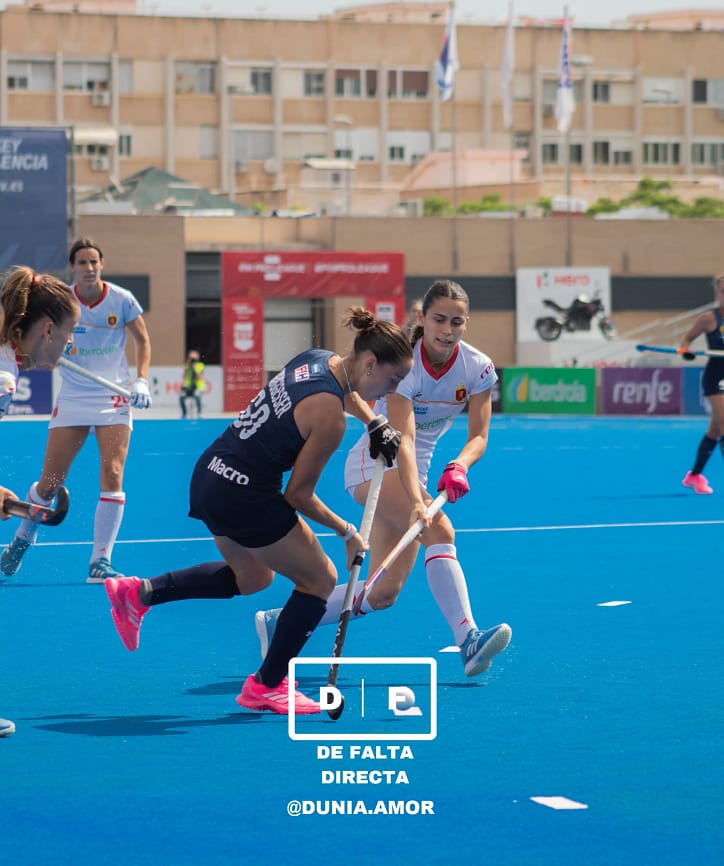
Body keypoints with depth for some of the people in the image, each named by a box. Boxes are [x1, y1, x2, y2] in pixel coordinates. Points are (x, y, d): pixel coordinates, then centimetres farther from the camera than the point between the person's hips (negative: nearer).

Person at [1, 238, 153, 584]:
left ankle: (100, 562, -9)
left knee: (112, 475, -15)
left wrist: (141, 381, -6)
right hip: (72, 398, 0)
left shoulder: (121, 300, -6)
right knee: (49, 483, 0)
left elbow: (143, 340, 7)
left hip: (114, 398, 0)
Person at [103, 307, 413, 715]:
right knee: (320, 580, 9)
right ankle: (266, 686, 18)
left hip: (209, 475, 9)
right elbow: (298, 495, -15)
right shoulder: (330, 418, -24)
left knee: (252, 578, 30)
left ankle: (139, 592, 27)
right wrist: (347, 532, -2)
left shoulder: (319, 358, 0)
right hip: (245, 499, -9)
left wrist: (376, 423, 15)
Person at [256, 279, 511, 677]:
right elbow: (403, 439, -33)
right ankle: (468, 640, -40)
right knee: (439, 529, -33)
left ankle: (276, 623, 14)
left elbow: (478, 435, -10)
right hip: (374, 463, -6)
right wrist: (416, 502, -46)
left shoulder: (478, 368, -9)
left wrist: (458, 466, -34)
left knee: (382, 593, 2)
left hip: (413, 473, 6)